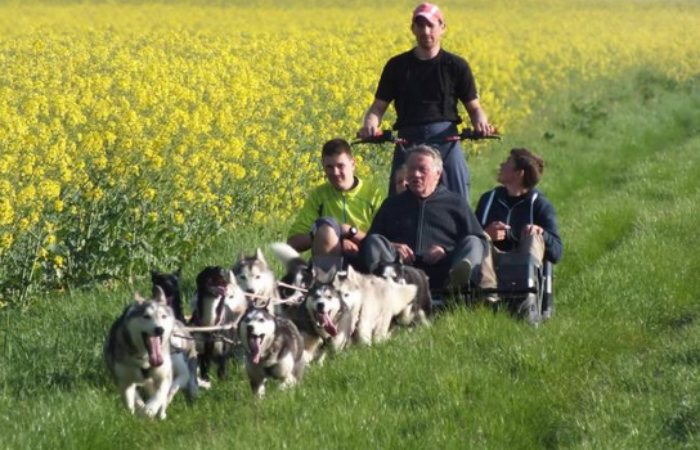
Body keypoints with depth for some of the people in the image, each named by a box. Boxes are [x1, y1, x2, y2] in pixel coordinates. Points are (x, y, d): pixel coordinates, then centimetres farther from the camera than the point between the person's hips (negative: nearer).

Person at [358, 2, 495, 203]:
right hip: (409, 141, 1)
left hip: (445, 140, -1)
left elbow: (474, 107, 9)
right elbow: (378, 107, 9)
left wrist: (481, 123, -14)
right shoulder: (396, 66, 9)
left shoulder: (457, 66, 6)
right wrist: (370, 126, -13)